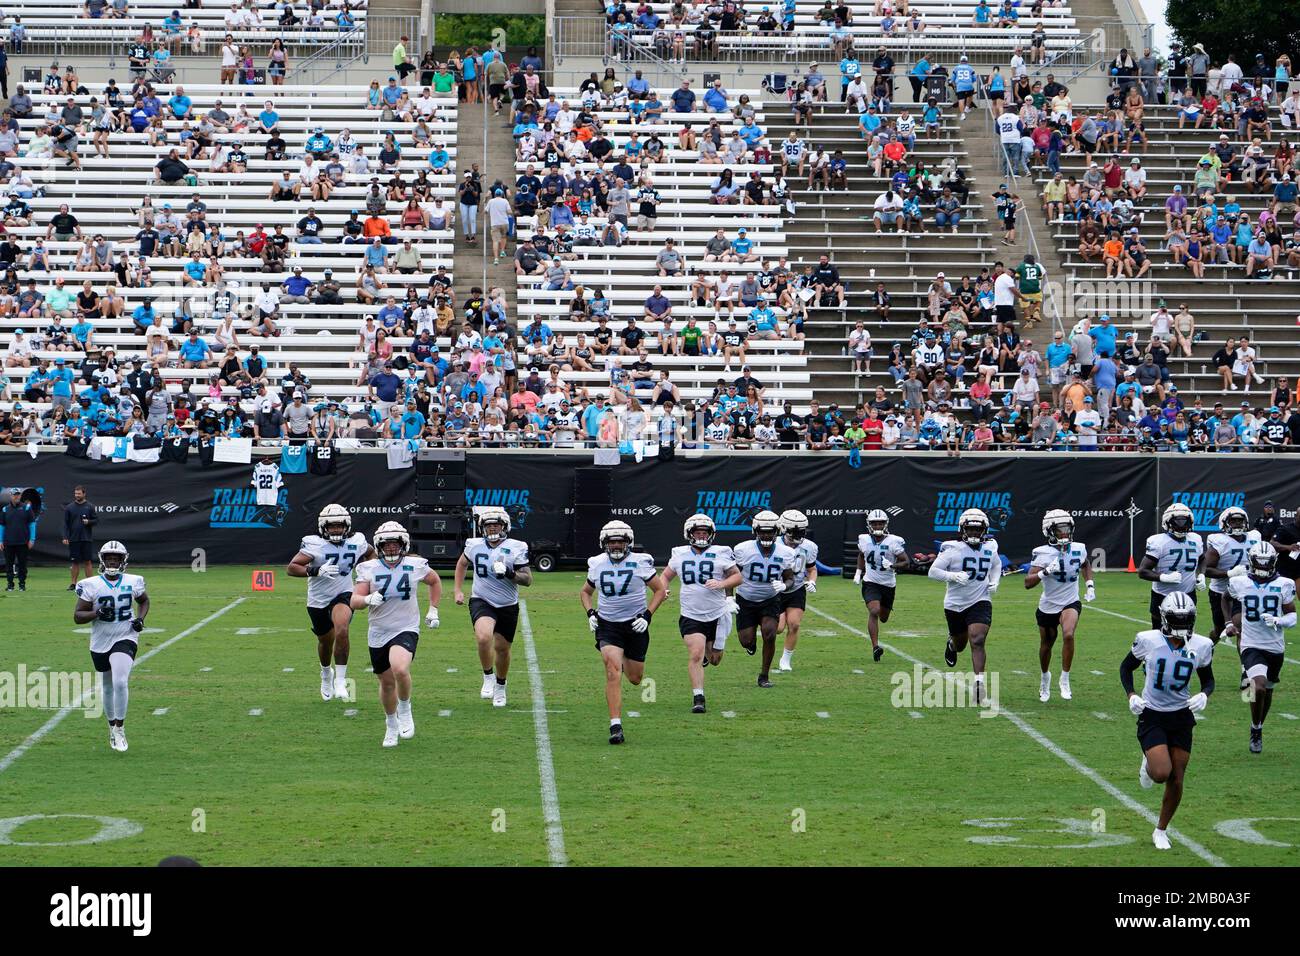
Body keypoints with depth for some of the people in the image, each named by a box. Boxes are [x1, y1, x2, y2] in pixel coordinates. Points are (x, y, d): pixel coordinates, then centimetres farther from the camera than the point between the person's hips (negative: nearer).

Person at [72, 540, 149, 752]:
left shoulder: (133, 582, -2)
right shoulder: (91, 585, -6)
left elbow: (144, 601, 19)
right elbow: (77, 615, -5)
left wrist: (140, 618, 0)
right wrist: (97, 613, -22)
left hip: (125, 639, -1)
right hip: (100, 642, 1)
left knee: (120, 682, -20)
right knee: (107, 687, 14)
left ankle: (119, 729, -9)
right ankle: (112, 727, 34)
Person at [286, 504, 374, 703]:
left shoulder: (356, 542, -5)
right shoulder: (314, 544, -15)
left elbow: (370, 553, 19)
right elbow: (291, 568, -20)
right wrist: (316, 571, -33)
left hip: (343, 595, 0)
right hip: (318, 599, 0)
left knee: (341, 630, -29)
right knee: (325, 641, 16)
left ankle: (340, 680, -20)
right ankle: (326, 674, 50)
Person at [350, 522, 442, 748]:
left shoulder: (415, 565, -2)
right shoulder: (369, 568, -3)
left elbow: (435, 581, 18)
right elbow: (354, 602, -5)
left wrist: (433, 609, 11)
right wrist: (368, 599, -26)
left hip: (406, 630, -2)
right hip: (378, 633, 2)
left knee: (400, 669, -29)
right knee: (387, 683, 11)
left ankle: (405, 710, -1)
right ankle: (391, 725, 36)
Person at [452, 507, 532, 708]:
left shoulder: (516, 548, -8)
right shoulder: (475, 546, -2)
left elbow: (528, 579, -7)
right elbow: (462, 564, 20)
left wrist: (509, 573, -25)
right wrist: (458, 590, 15)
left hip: (508, 606, 0)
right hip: (481, 601, 0)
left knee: (502, 648, 9)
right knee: (483, 637, -27)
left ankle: (500, 686, 35)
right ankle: (488, 677, -4)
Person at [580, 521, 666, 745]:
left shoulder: (640, 563, -8)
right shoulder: (597, 565, 0)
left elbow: (660, 590, 2)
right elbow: (585, 592, 18)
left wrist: (647, 615, -10)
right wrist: (590, 613, 0)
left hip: (635, 625, 0)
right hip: (607, 624, 0)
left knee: (635, 679, 10)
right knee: (613, 671, -19)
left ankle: (623, 658, 48)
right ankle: (615, 726, -20)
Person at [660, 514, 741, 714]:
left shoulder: (721, 553, -3)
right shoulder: (680, 554, 4)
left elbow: (737, 576, 3)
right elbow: (666, 576, 18)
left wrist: (721, 584, -16)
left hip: (717, 615, 0)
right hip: (691, 616, 0)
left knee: (714, 660, 13)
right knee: (695, 655, -17)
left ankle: (710, 651, 49)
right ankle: (698, 698, -11)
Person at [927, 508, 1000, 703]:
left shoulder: (989, 548, 0)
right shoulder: (953, 549, -12)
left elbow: (996, 564, 23)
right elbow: (933, 572, -11)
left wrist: (995, 581, 5)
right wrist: (953, 576, -26)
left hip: (980, 602, 0)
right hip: (955, 604, 0)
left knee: (977, 642, -18)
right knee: (960, 644, 18)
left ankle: (979, 682, -20)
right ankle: (952, 643, 55)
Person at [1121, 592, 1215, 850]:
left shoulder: (1201, 646, -7)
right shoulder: (1148, 640, -13)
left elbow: (1208, 679, 9)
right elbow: (1127, 667, 4)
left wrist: (1204, 695, -13)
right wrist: (1131, 695, -12)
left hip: (1182, 716, 3)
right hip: (1152, 717, -3)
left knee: (1176, 782, 5)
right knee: (1162, 773, -20)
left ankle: (1161, 831, 26)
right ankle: (1148, 763, 19)